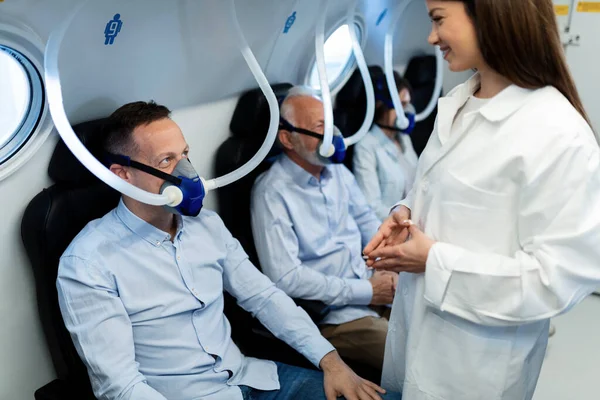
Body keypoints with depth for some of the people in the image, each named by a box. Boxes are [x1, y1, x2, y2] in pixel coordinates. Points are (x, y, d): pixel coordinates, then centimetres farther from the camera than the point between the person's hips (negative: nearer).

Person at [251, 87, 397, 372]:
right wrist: (365, 292, -18)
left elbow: (367, 221, 15)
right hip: (329, 312, -7)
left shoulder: (337, 170, 7)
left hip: (371, 282, 8)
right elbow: (285, 278, -21)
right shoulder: (272, 193, -16)